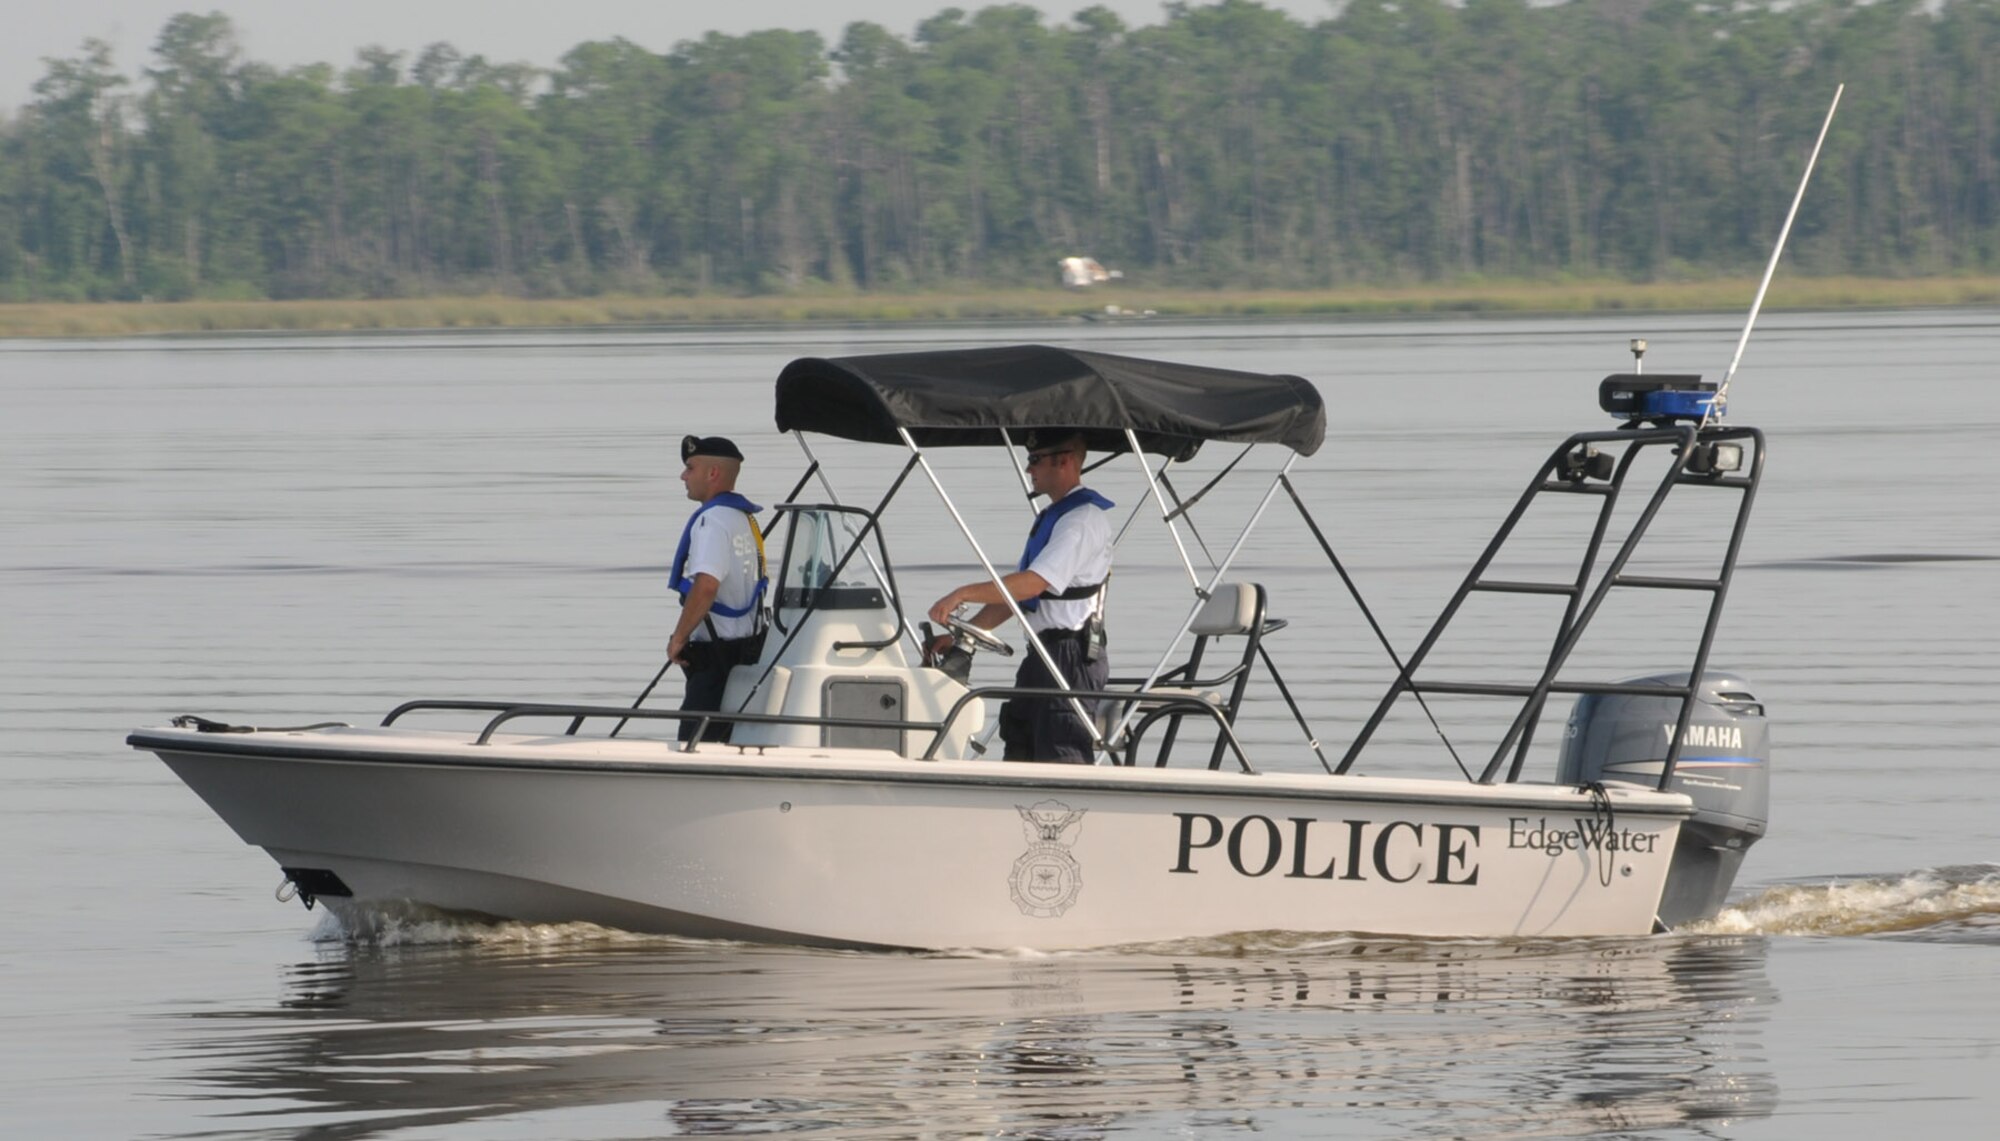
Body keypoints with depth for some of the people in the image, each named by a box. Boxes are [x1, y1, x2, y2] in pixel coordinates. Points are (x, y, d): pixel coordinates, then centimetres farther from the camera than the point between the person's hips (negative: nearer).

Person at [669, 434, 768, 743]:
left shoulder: (713, 519, -15)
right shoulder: (744, 518, 17)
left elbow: (706, 585, -28)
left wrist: (678, 638, -18)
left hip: (717, 657, -10)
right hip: (748, 651, 10)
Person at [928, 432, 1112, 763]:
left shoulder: (1084, 519, -12)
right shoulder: (1051, 517, 20)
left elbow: (1034, 583, -23)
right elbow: (1015, 593, 22)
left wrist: (963, 594, -24)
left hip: (1071, 655, -11)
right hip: (1044, 654, 11)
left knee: (1063, 759, -14)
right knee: (1019, 753, 11)